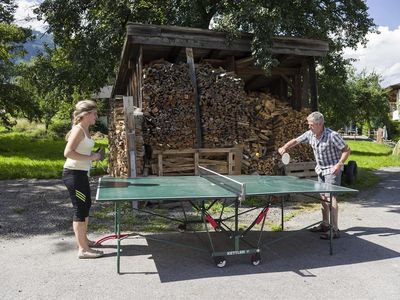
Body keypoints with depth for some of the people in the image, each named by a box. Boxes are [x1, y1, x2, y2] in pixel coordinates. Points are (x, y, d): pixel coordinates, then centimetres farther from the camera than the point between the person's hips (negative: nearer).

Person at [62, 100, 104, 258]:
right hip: (74, 174, -10)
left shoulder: (85, 129, 11)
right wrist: (91, 157, -22)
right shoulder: (78, 129, -17)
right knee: (80, 209, -5)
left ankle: (83, 239, 36)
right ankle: (83, 249, 4)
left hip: (81, 174, 10)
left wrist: (92, 155, 8)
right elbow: (68, 152, -26)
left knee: (86, 206, 20)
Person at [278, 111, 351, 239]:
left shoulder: (332, 135, -23)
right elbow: (296, 140, 7)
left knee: (331, 197, -13)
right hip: (321, 170, 8)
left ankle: (334, 230, -9)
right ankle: (325, 224, 27)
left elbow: (346, 150, -17)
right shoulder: (310, 134, -4)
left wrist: (339, 164, -29)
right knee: (323, 197, 14)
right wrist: (284, 147, -11)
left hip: (333, 170, -8)